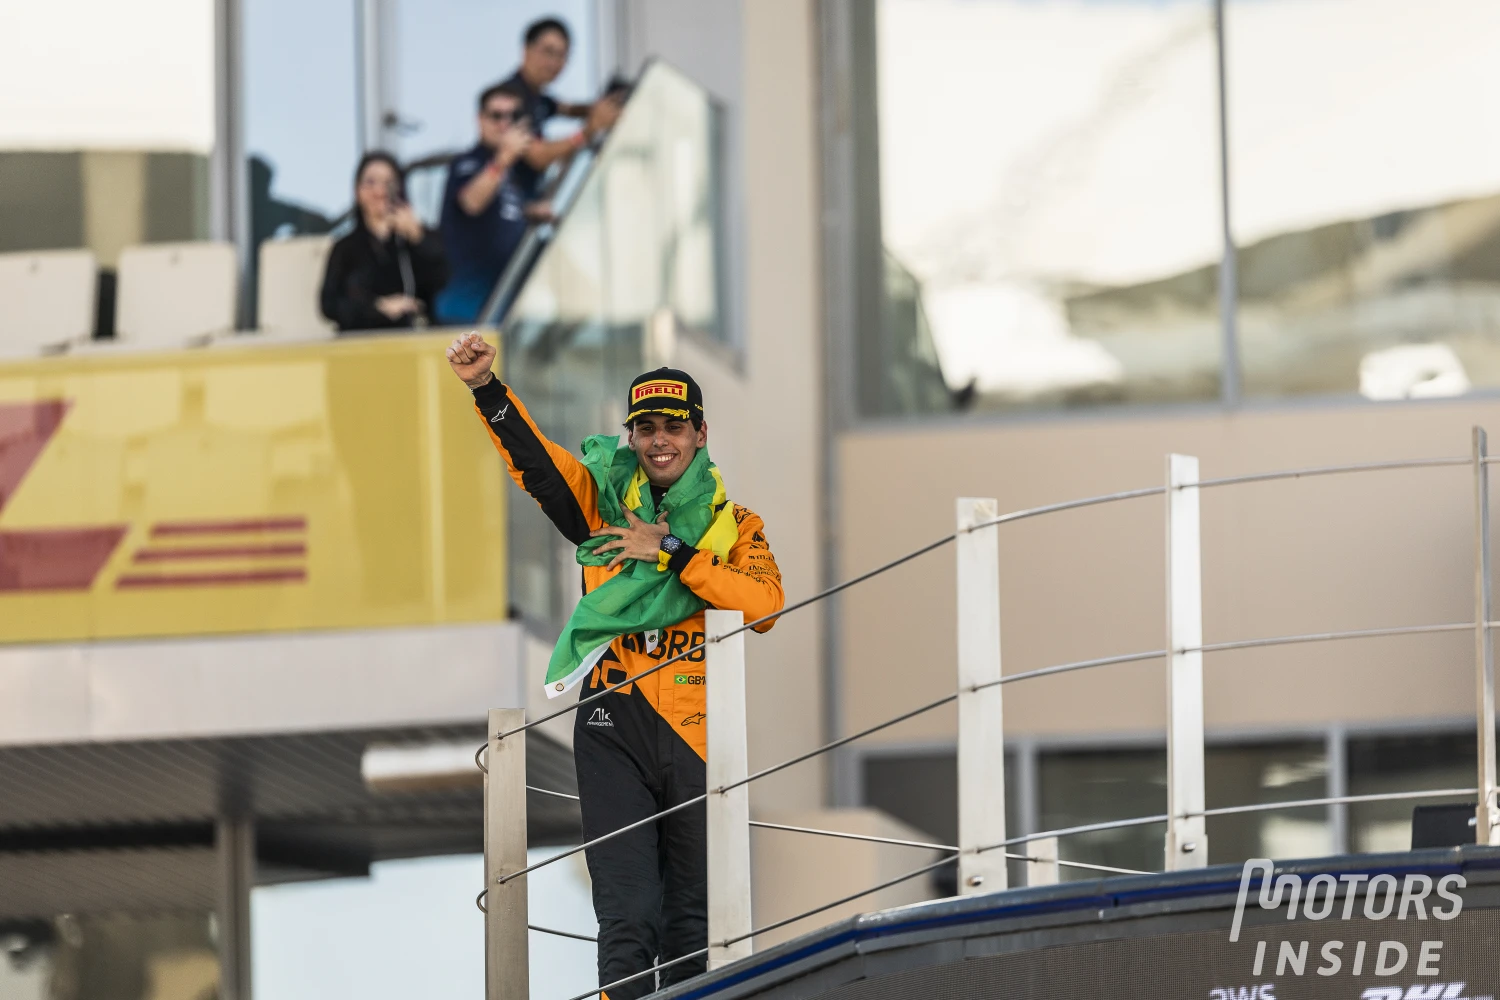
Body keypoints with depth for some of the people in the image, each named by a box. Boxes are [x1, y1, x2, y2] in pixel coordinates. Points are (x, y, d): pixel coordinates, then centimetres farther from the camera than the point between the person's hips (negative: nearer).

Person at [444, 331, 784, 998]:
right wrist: (486, 389, -17)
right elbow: (532, 458, -1)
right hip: (613, 724, -1)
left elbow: (764, 603, -7)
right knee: (626, 917, -10)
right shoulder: (605, 499, 12)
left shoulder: (734, 525, 11)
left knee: (692, 919, 8)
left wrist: (673, 553, -12)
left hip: (698, 733, 1)